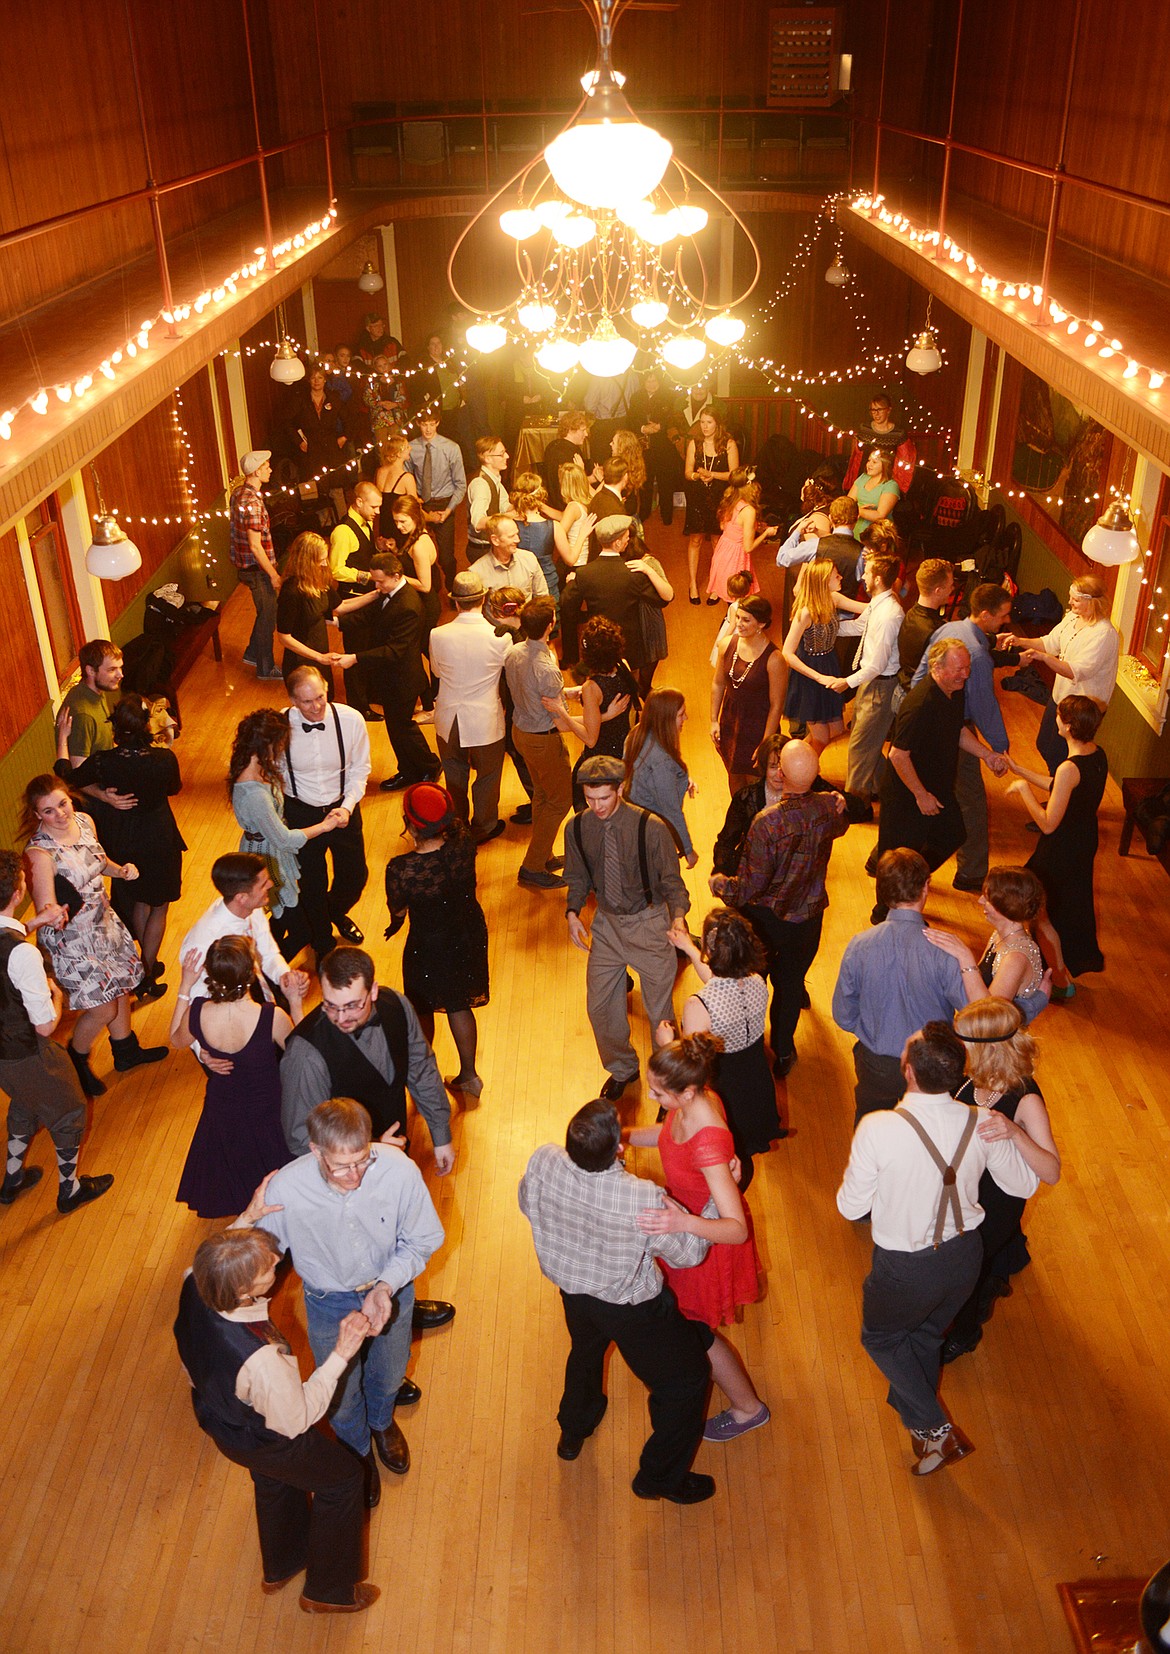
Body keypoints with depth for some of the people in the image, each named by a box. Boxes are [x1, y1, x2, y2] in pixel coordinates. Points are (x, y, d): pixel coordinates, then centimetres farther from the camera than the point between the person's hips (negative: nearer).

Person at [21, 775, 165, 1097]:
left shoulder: (84, 821, -9)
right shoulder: (40, 853, -30)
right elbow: (45, 910, -28)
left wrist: (120, 870, -6)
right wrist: (51, 915, -51)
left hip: (104, 922, 7)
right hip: (72, 938, -7)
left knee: (121, 988, 23)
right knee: (103, 1009, 2)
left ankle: (126, 1051, 48)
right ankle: (76, 1060, 33)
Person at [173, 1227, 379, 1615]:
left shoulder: (194, 1282, -31)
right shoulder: (260, 1358, -48)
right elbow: (296, 1420, -27)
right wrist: (341, 1354, -27)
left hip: (217, 1416, 7)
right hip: (264, 1443, -6)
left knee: (275, 1482, 36)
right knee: (343, 1474, 22)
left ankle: (279, 1568, 64)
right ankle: (328, 1590, 44)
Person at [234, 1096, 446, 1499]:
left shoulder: (399, 1169, -34)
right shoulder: (284, 1188, -34)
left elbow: (422, 1240, -18)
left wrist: (386, 1286, -30)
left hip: (391, 1288, 1)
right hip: (329, 1303, -1)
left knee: (389, 1375, 30)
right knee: (342, 1394, 24)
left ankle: (382, 1421, 69)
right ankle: (357, 1451, 62)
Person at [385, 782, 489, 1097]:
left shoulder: (401, 869, -34)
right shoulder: (463, 842, -23)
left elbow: (397, 910, -13)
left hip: (429, 945, -4)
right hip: (470, 936, 4)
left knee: (423, 1012, 25)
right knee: (459, 1006, 26)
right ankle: (468, 1075, 41)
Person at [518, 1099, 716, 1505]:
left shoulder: (542, 1163, -28)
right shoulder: (643, 1199, -40)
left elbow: (527, 1205, -4)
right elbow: (688, 1253, -21)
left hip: (571, 1288, 5)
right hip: (631, 1306, -5)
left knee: (585, 1350, 38)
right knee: (686, 1380, 21)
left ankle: (573, 1432, 62)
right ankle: (661, 1477, 37)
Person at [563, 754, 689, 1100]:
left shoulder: (651, 828, -21)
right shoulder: (577, 829, -9)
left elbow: (672, 881, -12)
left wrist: (678, 917, -30)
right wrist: (573, 912, -12)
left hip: (649, 923, -4)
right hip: (606, 923, 4)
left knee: (660, 1009, 8)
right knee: (600, 1007, 12)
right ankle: (621, 1069, 41)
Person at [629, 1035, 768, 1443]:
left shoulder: (708, 1142, -43)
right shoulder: (695, 1101, -18)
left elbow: (737, 1229, -43)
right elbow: (669, 1134, 7)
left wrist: (684, 1223, -59)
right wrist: (625, 1135, -8)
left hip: (710, 1240, -8)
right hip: (689, 1218, 8)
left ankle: (747, 1408, 41)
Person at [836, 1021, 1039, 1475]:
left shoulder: (877, 1129, -30)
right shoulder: (982, 1124, -18)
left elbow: (850, 1207, -16)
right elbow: (1024, 1184, 1)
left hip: (905, 1268, -4)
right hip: (964, 1257, 4)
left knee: (880, 1337, 26)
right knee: (927, 1335, 31)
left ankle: (936, 1429, 18)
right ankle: (914, 1414, 54)